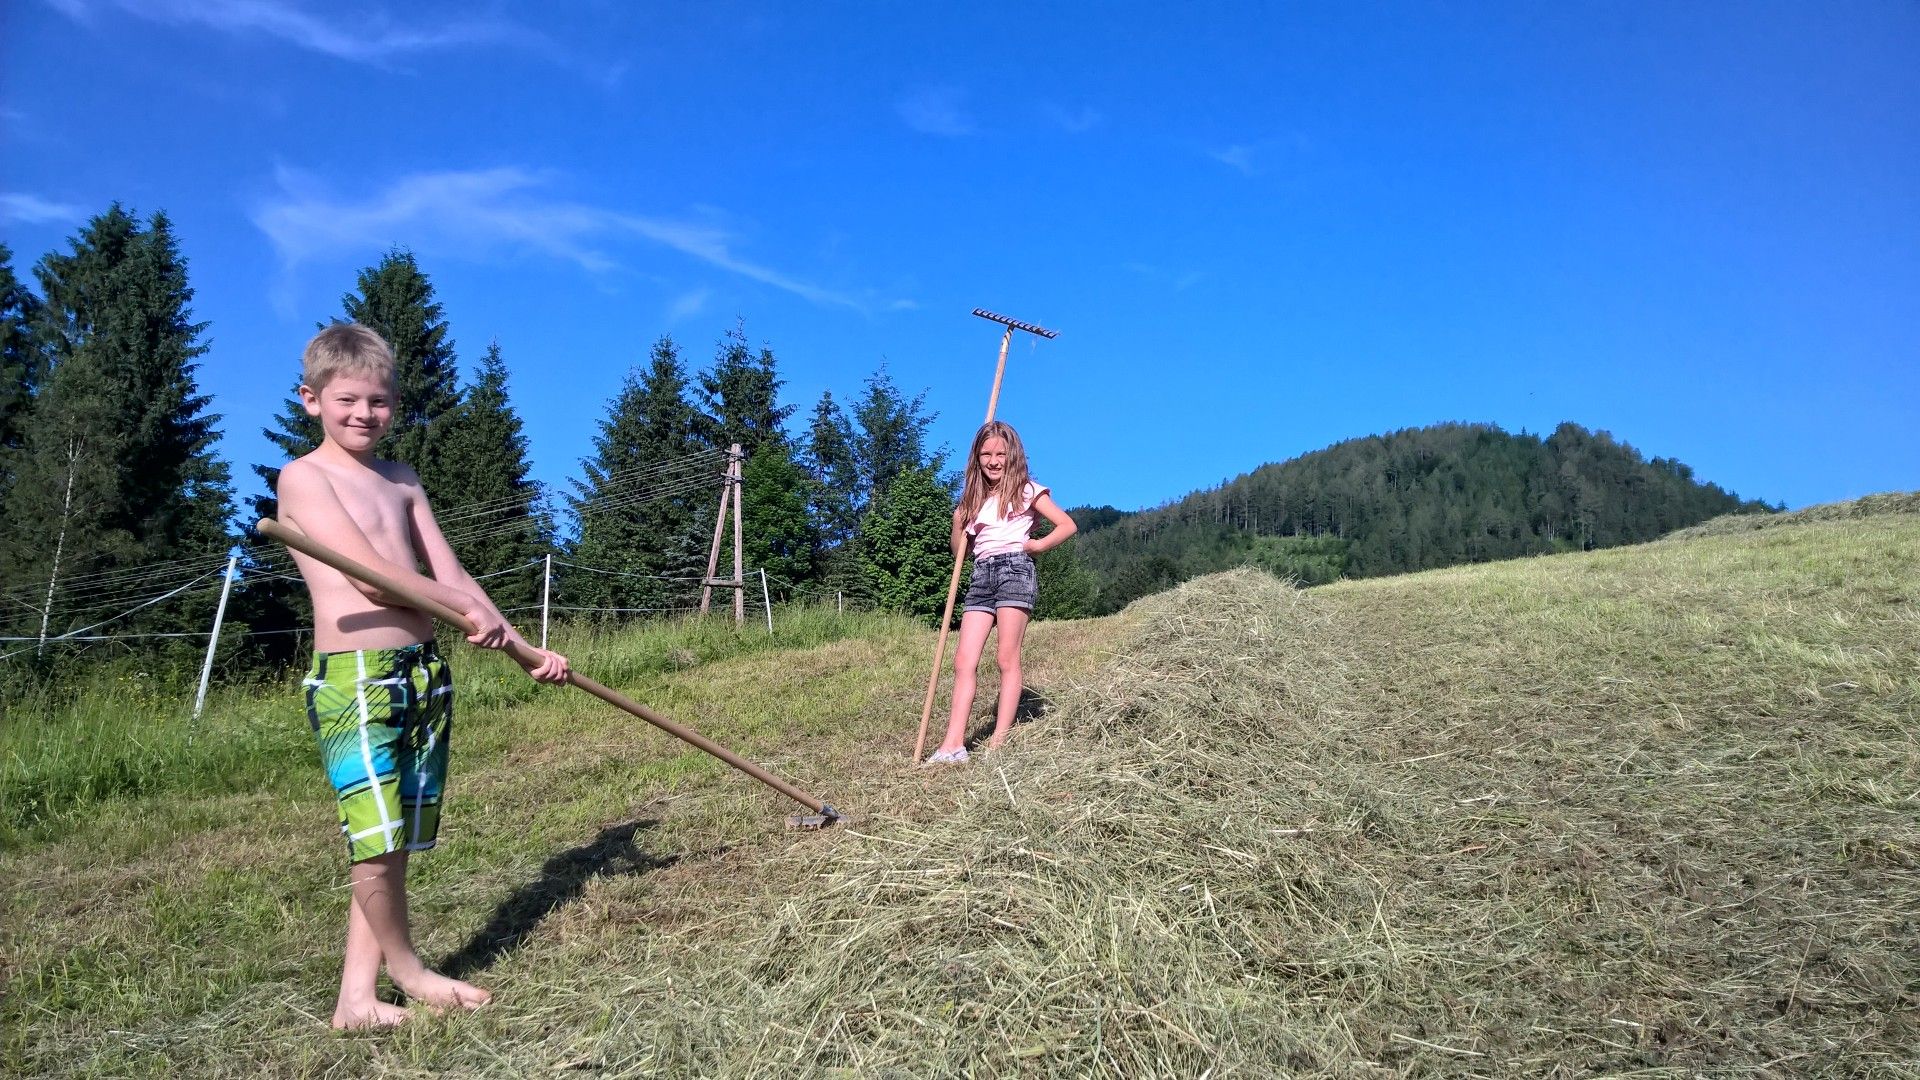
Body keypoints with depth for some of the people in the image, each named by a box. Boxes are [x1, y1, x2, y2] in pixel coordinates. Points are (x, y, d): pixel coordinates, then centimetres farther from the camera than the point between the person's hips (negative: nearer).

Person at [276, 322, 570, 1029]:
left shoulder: (401, 482, 17)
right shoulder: (304, 477, -2)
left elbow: (449, 575, 16)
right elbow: (367, 572, -13)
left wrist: (523, 648, 11)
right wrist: (467, 609, -7)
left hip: (424, 672, 7)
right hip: (353, 678, -7)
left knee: (394, 844, 8)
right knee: (376, 840, -11)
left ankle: (357, 992, 17)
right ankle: (405, 968, 13)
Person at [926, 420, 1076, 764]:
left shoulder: (1025, 490, 6)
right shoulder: (974, 498, 20)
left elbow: (1067, 525, 4)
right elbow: (960, 551, 22)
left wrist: (1037, 545, -7)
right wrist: (958, 523, 5)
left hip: (1014, 568, -5)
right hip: (981, 576, 6)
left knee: (1007, 658, -9)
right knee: (964, 661, -6)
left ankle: (999, 741, -9)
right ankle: (954, 744, -10)